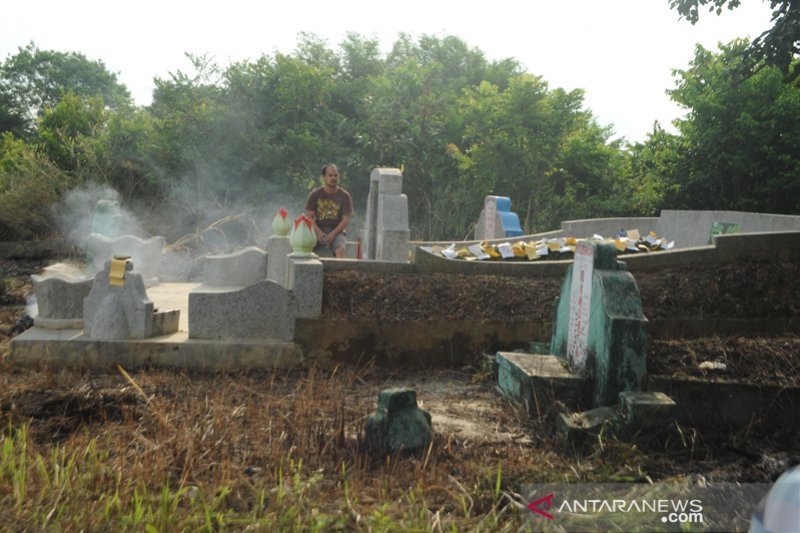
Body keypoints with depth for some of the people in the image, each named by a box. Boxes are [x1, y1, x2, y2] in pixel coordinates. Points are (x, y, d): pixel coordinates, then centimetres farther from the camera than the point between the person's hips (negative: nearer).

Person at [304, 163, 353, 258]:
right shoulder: (314, 194, 5)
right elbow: (309, 217, 2)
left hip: (337, 230, -1)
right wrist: (318, 232, -16)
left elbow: (346, 219, -3)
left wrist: (333, 233, -17)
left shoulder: (344, 196, 2)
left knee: (340, 249, -33)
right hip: (318, 230, 1)